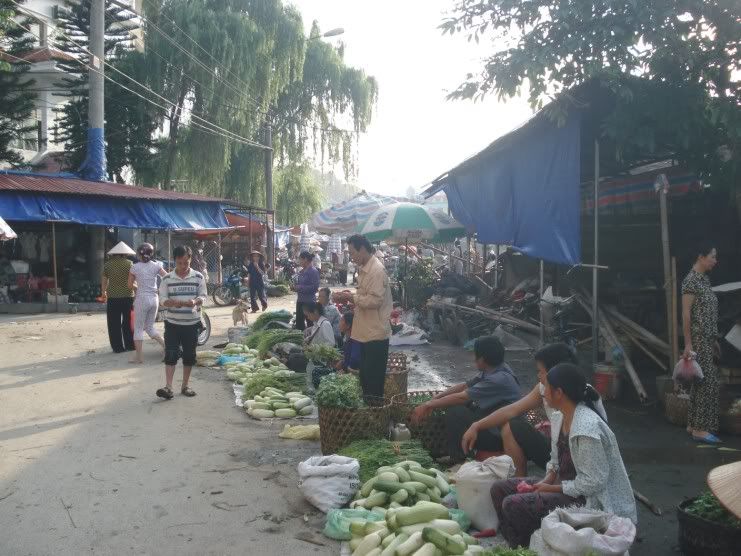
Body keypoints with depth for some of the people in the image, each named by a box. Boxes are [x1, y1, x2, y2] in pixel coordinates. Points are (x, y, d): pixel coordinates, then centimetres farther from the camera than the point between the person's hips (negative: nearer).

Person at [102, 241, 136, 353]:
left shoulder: (107, 265, 2)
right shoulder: (130, 264, -4)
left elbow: (104, 281, 7)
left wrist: (104, 292, 22)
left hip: (113, 297, 1)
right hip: (128, 297, 0)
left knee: (114, 324, 6)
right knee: (128, 323, 12)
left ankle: (117, 347, 6)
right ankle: (130, 345, 15)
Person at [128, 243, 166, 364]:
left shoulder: (135, 267, -5)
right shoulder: (156, 265, 2)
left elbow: (130, 285, 4)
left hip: (142, 298, -4)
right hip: (154, 299, 4)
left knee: (138, 328, 5)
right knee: (150, 327, 20)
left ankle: (138, 357, 6)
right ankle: (165, 345, 7)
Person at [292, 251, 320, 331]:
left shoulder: (313, 271, -13)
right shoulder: (301, 271, 11)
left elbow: (315, 287, -20)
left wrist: (300, 287, -19)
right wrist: (295, 287, 2)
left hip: (309, 301, -9)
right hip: (300, 300, 9)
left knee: (310, 324, -1)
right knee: (299, 322, 15)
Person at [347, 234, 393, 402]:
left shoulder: (377, 270, -18)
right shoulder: (363, 269, 12)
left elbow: (375, 300, -25)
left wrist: (352, 297, -18)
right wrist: (352, 297, 8)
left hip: (376, 333, -10)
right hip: (366, 332, 10)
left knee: (374, 378, -1)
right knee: (365, 376, 18)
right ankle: (366, 405, 29)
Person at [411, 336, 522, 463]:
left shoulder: (499, 379, -26)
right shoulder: (493, 370, 2)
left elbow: (461, 397, -23)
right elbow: (464, 386, 7)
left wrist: (428, 405, -15)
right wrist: (434, 399, 0)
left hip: (501, 437, -9)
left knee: (455, 413, -17)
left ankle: (457, 462, 0)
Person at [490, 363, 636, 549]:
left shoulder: (587, 428, -28)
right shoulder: (560, 416, 1)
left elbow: (594, 482, -25)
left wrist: (552, 488, -17)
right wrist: (546, 481, -5)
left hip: (587, 498, -9)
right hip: (563, 482, 9)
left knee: (513, 505, -22)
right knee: (499, 489, 3)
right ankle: (514, 544, 15)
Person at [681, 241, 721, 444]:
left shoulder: (704, 280, 15)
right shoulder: (691, 280, -14)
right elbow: (686, 314, -17)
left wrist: (715, 340, 19)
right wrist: (688, 345, -20)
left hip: (707, 340, 9)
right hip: (698, 340, -9)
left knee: (701, 382, 11)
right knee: (709, 382, -8)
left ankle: (693, 424, 18)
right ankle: (700, 429, -2)